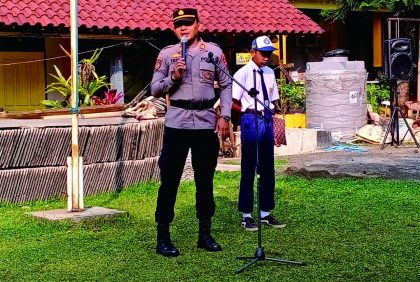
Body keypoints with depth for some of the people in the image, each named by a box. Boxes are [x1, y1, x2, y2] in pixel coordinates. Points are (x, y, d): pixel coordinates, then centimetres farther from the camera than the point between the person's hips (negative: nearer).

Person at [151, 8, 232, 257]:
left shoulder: (214, 52, 5)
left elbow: (226, 85, 9)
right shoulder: (167, 54, 3)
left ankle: (205, 234, 21)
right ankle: (163, 236, 7)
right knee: (170, 180, 0)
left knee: (205, 180, 9)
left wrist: (225, 116, 0)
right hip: (177, 123, -1)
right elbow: (155, 90, 5)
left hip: (206, 122, 1)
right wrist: (173, 77, -12)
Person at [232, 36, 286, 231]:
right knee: (248, 169, 1)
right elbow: (233, 103, -8)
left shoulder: (269, 73, 9)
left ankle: (266, 213, 22)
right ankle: (246, 215, 10)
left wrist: (268, 112, 2)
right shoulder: (243, 73, -8)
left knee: (267, 169, 11)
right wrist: (251, 111, -4)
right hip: (251, 121, -6)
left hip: (267, 120, 6)